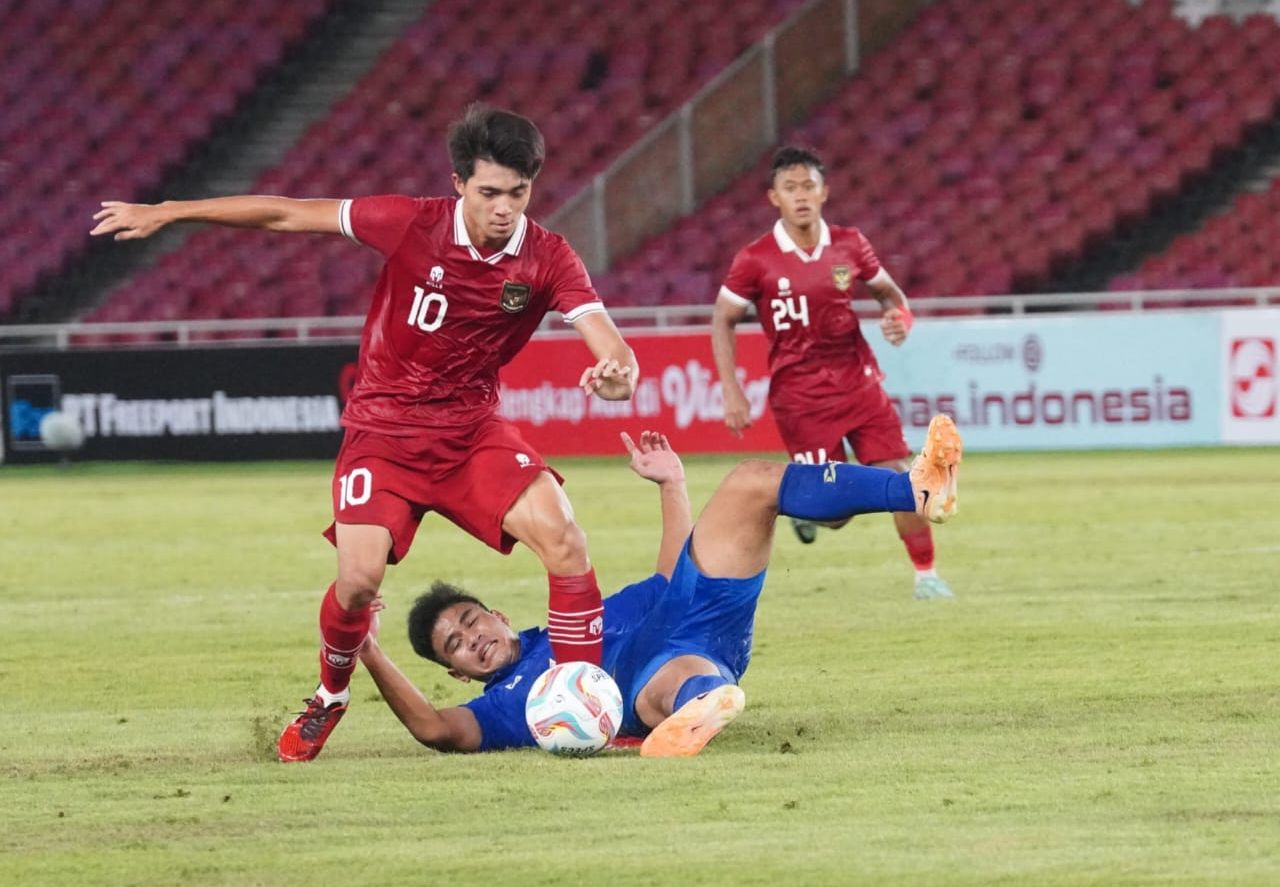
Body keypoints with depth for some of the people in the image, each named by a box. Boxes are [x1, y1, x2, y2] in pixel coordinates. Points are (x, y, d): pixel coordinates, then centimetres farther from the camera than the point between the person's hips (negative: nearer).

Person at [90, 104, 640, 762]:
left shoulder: (547, 259, -12)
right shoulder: (413, 225, -16)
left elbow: (609, 346, -20)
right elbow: (288, 215, -8)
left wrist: (616, 372, -47)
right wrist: (164, 213, -4)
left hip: (472, 430, 2)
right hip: (383, 430, -2)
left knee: (564, 539, -20)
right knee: (359, 578, -18)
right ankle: (329, 700, 15)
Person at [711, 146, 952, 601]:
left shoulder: (849, 245, 0)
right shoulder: (755, 260, -8)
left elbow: (890, 293, 15)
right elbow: (723, 320, 2)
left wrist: (899, 317, -9)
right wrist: (731, 392, -5)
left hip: (858, 382, 3)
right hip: (799, 395, -3)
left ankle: (926, 575, 8)